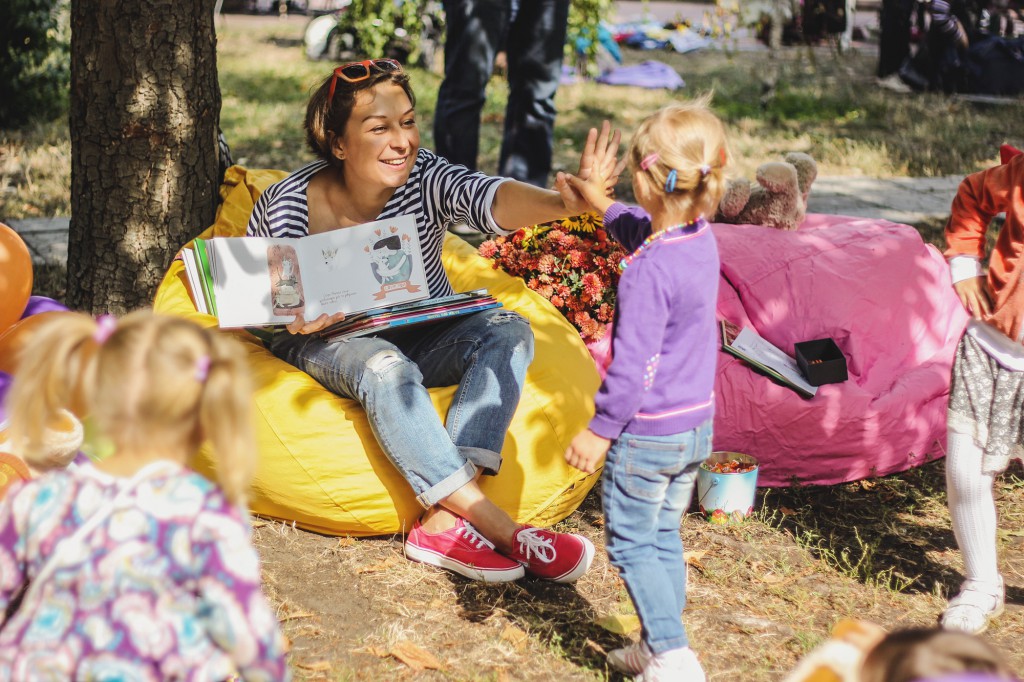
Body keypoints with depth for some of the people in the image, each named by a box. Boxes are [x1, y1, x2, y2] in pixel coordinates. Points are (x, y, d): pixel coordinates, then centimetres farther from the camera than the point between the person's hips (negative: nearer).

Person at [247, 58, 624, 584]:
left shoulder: (427, 179, -16)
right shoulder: (286, 207, -18)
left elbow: (493, 200, -37)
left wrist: (562, 204, -60)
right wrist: (290, 318, -27)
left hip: (423, 337, 3)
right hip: (329, 346, -3)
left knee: (507, 331, -25)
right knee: (386, 365, -37)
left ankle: (444, 522, -37)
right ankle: (499, 530, -38)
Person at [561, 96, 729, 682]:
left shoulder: (649, 272, -27)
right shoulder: (702, 239, -2)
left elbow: (633, 365, -23)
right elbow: (643, 229, 23)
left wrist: (600, 430, -14)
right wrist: (602, 202, 32)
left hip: (648, 432, -8)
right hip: (698, 422, 8)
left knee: (632, 543, 6)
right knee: (664, 536, 20)